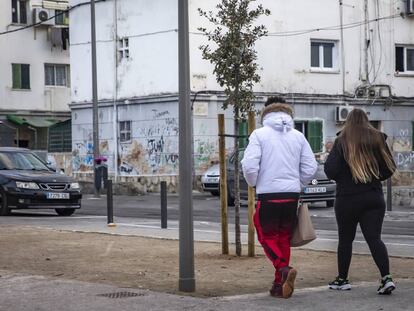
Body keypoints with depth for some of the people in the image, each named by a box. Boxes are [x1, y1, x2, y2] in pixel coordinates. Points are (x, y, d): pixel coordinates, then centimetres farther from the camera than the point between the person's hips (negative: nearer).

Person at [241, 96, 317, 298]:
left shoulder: (259, 134, -4)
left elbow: (249, 165, -12)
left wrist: (253, 183, 7)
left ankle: (283, 269, -19)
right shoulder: (298, 136, 6)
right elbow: (310, 167, 5)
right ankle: (280, 284, 15)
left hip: (268, 194, -4)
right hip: (292, 194, 4)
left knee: (267, 236, 6)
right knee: (284, 238, 13)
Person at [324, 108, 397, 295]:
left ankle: (342, 279, 20)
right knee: (374, 238, 0)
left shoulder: (342, 142, -9)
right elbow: (390, 168, 3)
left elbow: (330, 170, -13)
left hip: (348, 199, -2)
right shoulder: (378, 139, 0)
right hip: (374, 198, 2)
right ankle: (386, 278, -14)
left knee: (345, 239, 11)